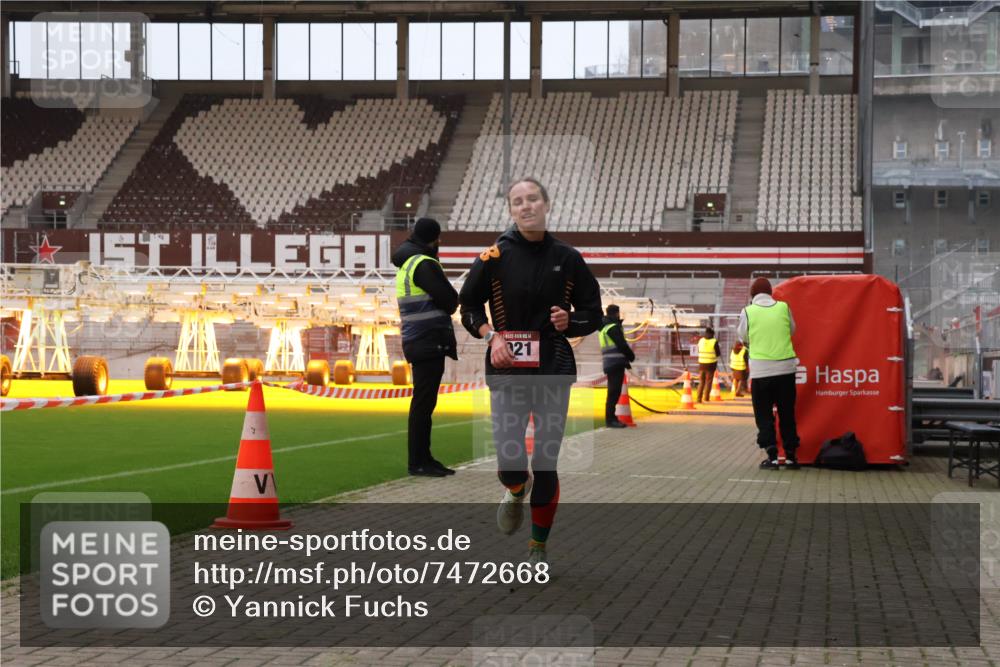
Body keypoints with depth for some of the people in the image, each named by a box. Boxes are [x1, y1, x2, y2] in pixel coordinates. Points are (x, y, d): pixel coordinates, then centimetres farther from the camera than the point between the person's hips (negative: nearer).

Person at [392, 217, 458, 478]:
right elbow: (451, 301, -14)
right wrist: (449, 303, 5)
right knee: (423, 402, -6)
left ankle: (423, 458, 19)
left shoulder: (405, 264, 17)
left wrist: (442, 304, 0)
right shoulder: (424, 264, -13)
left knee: (424, 401, 13)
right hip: (429, 341, -10)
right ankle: (417, 462, -4)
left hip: (417, 341, 10)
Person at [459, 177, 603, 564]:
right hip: (507, 371, -1)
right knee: (509, 462, -10)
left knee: (546, 464, 1)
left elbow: (593, 313, 10)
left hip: (554, 370, 1)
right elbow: (468, 304, 9)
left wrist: (569, 321, -11)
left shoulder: (567, 258, 3)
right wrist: (491, 335, -7)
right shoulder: (496, 256, -1)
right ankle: (515, 493, 30)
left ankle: (538, 548, 18)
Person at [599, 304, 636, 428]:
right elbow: (622, 344, -15)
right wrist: (631, 356, 2)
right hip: (616, 363, -10)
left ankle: (611, 418, 16)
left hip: (610, 364, 10)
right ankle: (610, 419, -13)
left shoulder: (605, 327, 19)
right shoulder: (613, 327, -10)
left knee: (613, 391, 13)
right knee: (614, 391, -10)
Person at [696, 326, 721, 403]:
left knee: (701, 381, 11)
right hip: (711, 364, -3)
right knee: (708, 381, 8)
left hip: (701, 363, 3)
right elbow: (718, 353, -5)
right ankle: (706, 397, 4)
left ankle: (699, 398, 1)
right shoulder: (714, 341, -11)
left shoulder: (700, 340, 1)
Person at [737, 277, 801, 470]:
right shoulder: (783, 307, 1)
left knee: (764, 415, 6)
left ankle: (772, 456, -2)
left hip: (761, 369, -2)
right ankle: (790, 456, 14)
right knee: (787, 413, 12)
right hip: (786, 367, 2)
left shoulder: (748, 312, -5)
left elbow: (743, 336, 7)